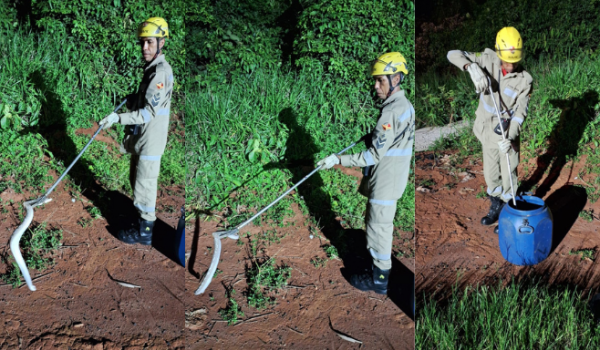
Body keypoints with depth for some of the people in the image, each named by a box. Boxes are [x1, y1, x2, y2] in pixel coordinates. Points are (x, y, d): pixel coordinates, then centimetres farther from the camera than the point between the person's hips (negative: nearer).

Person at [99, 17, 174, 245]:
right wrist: (130, 99, 10)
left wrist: (119, 118, -29)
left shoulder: (161, 72, -21)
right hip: (141, 138, 10)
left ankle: (144, 232, 14)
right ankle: (145, 220, 36)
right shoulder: (152, 68, 11)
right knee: (137, 180, 21)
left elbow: (149, 112, -25)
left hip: (150, 141, -10)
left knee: (144, 185, 1)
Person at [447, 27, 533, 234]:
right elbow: (453, 55, -20)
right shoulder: (489, 60, -14)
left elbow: (521, 112, -19)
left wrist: (510, 137, -36)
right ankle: (496, 208, 41)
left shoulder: (525, 80, -18)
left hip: (508, 134, -3)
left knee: (508, 175, 9)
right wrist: (472, 67, -41)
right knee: (491, 174, 18)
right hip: (488, 132, 3)